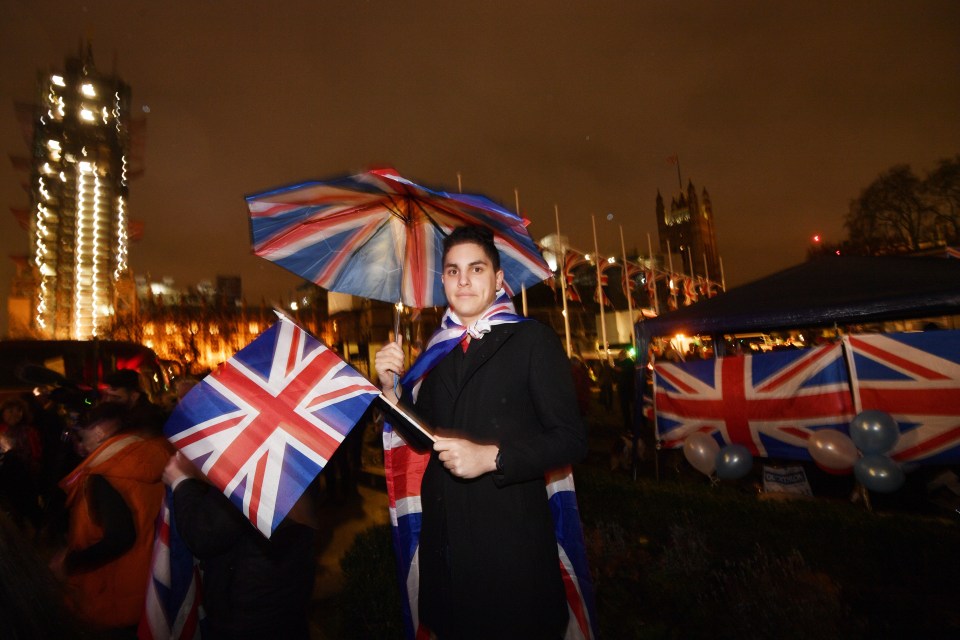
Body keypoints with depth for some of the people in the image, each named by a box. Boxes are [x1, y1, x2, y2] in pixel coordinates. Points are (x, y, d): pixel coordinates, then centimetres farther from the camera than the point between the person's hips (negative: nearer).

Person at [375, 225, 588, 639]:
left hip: (510, 540, -4)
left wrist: (491, 456, -22)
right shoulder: (438, 349, 9)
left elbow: (571, 439, -12)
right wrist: (391, 386, -2)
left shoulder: (532, 339, -8)